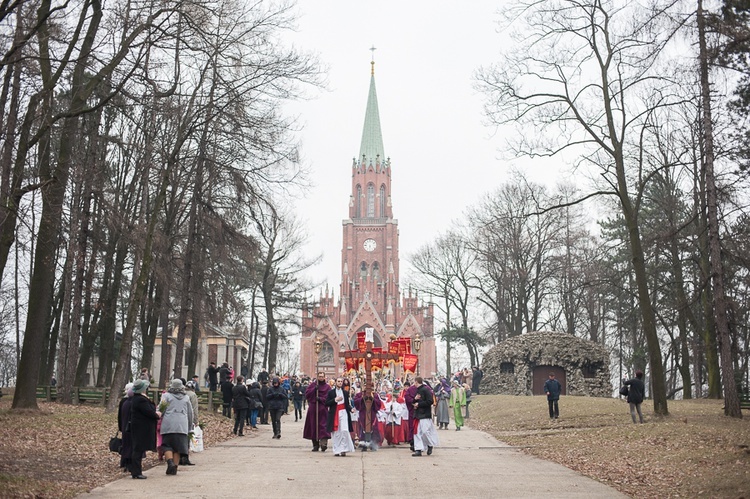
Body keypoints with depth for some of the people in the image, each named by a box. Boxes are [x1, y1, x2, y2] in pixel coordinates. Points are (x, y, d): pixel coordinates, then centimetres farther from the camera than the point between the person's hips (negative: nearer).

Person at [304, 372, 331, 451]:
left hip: (323, 409, -2)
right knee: (313, 426, 3)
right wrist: (314, 389, -10)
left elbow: (328, 398, -1)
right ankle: (315, 445, 12)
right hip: (313, 408, 2)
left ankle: (323, 443, -20)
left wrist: (320, 399, -15)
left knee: (323, 426, -12)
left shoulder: (327, 387, 8)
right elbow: (306, 394, 1)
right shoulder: (313, 385, 11)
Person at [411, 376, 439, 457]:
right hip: (418, 414, 9)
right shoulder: (417, 390, 17)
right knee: (417, 432, 3)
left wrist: (419, 404, -15)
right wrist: (415, 399, 0)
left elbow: (430, 402, -18)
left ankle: (430, 445, 14)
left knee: (425, 431, -10)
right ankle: (418, 450, 5)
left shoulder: (426, 389, -11)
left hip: (425, 415, -8)